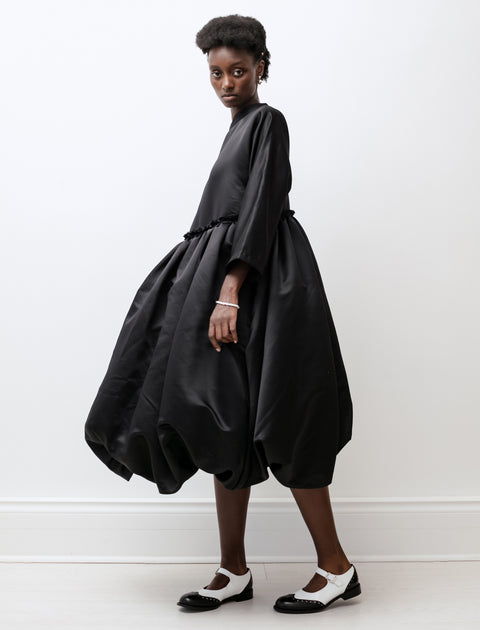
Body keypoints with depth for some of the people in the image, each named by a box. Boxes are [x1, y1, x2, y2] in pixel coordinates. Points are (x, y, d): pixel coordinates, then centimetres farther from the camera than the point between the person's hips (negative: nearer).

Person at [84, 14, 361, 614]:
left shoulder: (268, 121, -4)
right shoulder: (239, 128, 22)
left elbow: (260, 209, -15)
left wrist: (230, 292, -24)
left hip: (258, 282, -9)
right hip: (225, 282, 9)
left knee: (277, 425, -9)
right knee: (226, 425, 6)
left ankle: (336, 567, 1)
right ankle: (234, 571, 12)